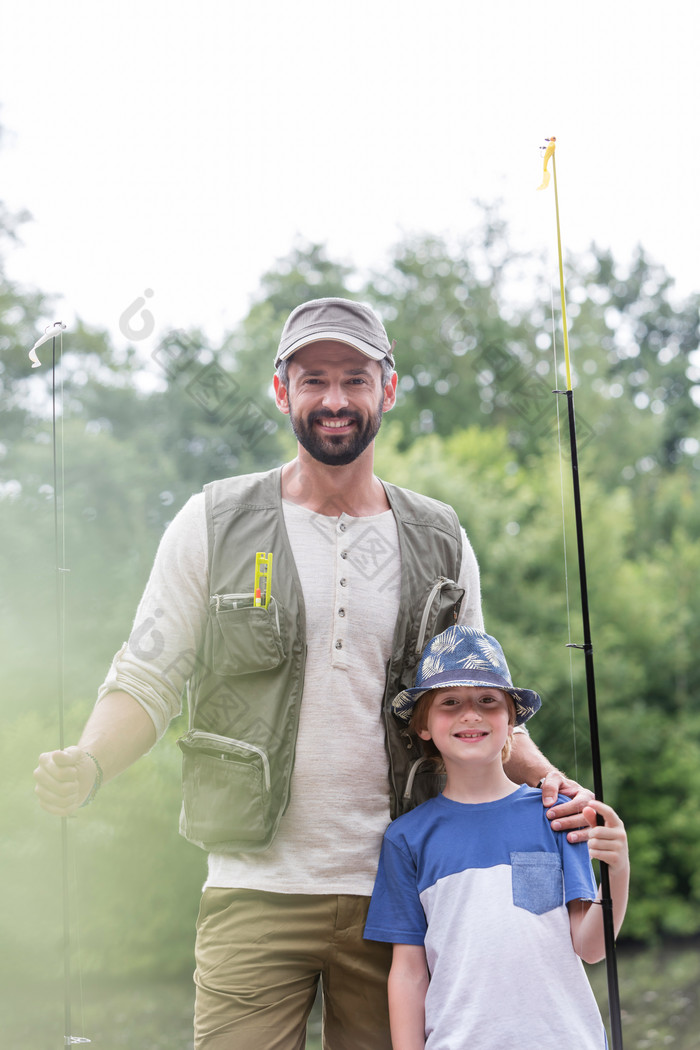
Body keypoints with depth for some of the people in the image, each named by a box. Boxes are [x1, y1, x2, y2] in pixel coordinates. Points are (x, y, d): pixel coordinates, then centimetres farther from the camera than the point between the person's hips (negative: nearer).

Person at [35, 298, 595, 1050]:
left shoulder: (439, 542, 9)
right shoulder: (214, 525, 2)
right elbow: (148, 680, 2)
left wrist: (544, 779, -2)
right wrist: (86, 765, -17)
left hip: (397, 895, 2)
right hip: (257, 885, -2)